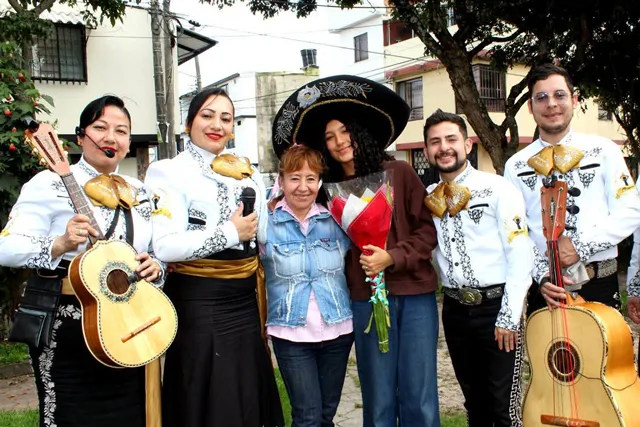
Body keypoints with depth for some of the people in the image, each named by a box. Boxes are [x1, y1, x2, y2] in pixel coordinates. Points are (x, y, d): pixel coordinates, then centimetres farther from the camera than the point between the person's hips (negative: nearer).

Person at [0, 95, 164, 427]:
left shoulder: (138, 192, 10)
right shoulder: (50, 184, -7)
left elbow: (156, 253, 16)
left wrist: (155, 268, -6)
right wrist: (61, 245, -28)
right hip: (65, 328, -5)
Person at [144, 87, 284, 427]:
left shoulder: (248, 173, 12)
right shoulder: (170, 172, -6)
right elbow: (165, 246, -20)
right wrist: (231, 233, -16)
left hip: (246, 302, 6)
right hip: (198, 305, -6)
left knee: (250, 398, 15)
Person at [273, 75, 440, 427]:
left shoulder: (399, 173, 0)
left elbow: (427, 230, 1)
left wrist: (392, 257, -15)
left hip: (415, 294, -1)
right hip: (366, 300, 1)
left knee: (420, 399, 4)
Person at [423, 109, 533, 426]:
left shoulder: (497, 188, -6)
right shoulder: (428, 199, 8)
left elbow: (521, 254, -11)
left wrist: (509, 317, -15)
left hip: (496, 306, -4)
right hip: (454, 309, 5)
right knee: (474, 400, 17)